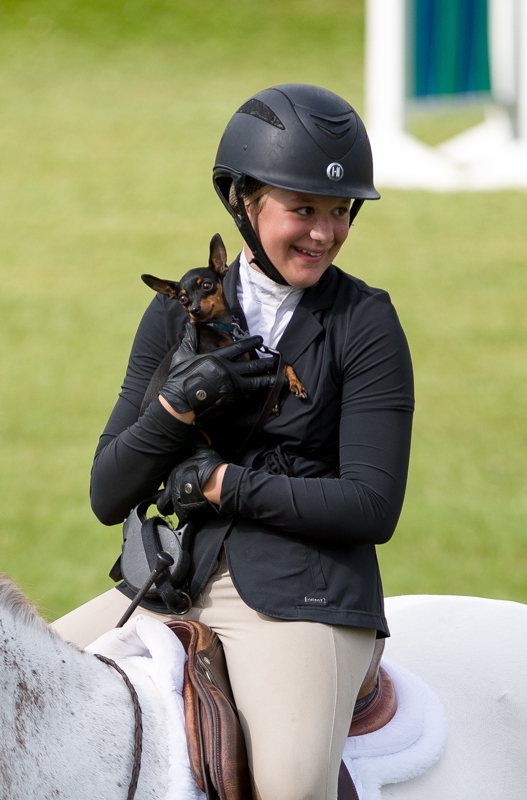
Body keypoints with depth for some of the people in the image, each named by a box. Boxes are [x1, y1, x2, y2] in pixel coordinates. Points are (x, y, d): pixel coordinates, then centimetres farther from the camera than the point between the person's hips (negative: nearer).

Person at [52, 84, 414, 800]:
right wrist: (177, 405, -13)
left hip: (303, 591, -5)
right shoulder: (180, 314, 10)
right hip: (172, 580, 5)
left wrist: (221, 484, -11)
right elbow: (108, 498, 6)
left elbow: (373, 506, -9)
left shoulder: (368, 325, -1)